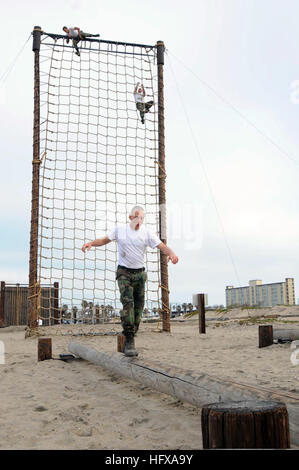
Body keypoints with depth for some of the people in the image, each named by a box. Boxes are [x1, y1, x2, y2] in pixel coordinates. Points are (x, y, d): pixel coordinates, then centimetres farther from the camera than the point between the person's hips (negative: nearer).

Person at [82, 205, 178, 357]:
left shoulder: (147, 232, -2)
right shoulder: (120, 228, 1)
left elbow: (161, 246, -11)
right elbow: (105, 240, 11)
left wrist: (171, 253, -33)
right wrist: (91, 243, -8)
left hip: (139, 273, 2)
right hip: (124, 272, -2)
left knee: (138, 307, 4)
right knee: (127, 302, -22)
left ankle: (128, 342, 17)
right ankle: (129, 342, -24)